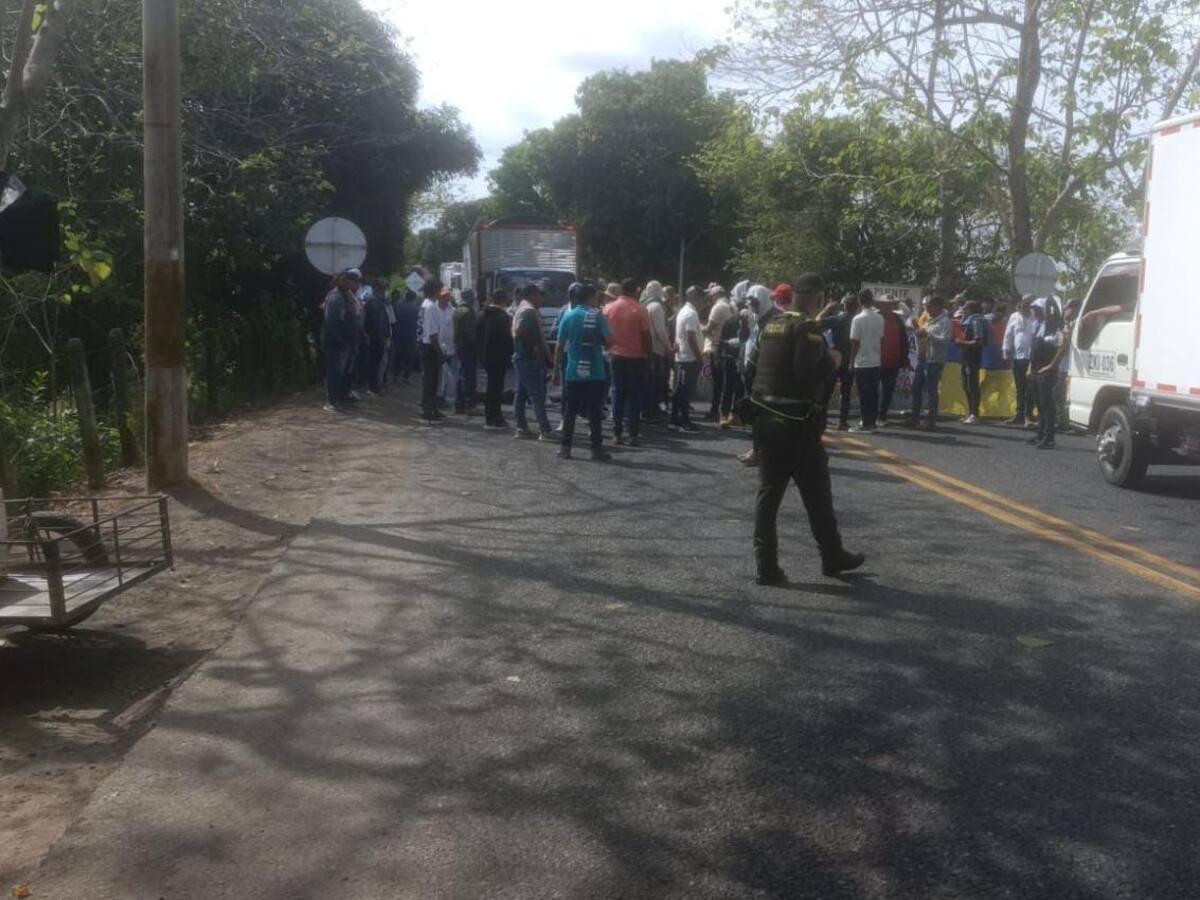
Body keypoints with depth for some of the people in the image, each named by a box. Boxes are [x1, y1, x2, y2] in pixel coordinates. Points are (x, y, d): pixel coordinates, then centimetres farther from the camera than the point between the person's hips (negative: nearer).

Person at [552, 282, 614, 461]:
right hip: (595, 373, -2)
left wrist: (556, 371, 7)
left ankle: (565, 448, 9)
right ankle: (597, 449, 6)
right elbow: (609, 340, -11)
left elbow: (559, 346, 1)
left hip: (573, 372, 2)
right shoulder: (597, 315, -4)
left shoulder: (568, 316, 2)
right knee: (595, 412, 4)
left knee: (570, 412, 8)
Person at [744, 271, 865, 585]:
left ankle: (766, 565, 6)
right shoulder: (808, 328, -12)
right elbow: (809, 374, -23)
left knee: (768, 492, 7)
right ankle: (833, 557, 21)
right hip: (798, 423, -7)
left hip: (766, 419, 7)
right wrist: (831, 363, -5)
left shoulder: (771, 326, 11)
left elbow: (751, 369, 10)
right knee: (816, 493, 7)